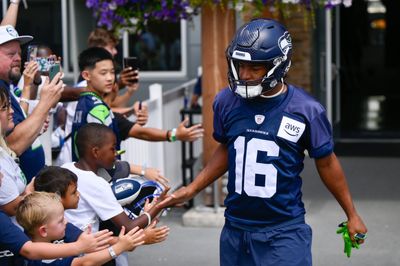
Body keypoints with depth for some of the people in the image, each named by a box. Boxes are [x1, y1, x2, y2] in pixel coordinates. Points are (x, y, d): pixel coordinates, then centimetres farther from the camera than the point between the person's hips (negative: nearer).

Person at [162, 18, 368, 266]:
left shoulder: (306, 110, -12)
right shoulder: (227, 101, -3)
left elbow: (326, 163, 2)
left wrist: (352, 214, 10)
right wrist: (192, 189, 11)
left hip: (284, 232, -3)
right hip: (236, 227, 3)